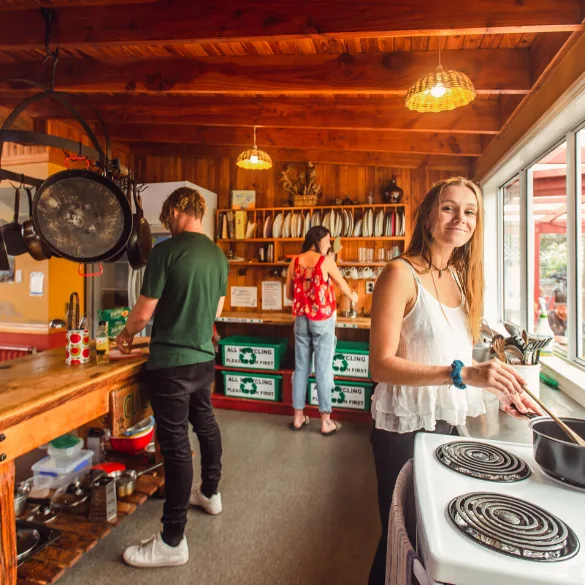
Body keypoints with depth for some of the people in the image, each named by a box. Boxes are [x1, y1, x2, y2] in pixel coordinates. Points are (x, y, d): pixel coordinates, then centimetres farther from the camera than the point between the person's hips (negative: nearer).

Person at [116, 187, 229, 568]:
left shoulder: (167, 250, -14)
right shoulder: (219, 256, 6)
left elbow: (144, 312, -11)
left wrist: (127, 334, 9)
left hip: (172, 361, -7)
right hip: (204, 356, 7)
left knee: (175, 442, 0)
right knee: (205, 423, 23)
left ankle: (173, 542, 14)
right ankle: (210, 494, 44)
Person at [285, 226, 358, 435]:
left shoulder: (295, 262, 4)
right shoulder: (325, 260, -7)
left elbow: (289, 294, 9)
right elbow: (341, 284, 8)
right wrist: (352, 296, 28)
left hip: (301, 319, 4)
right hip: (322, 319, -4)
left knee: (301, 367, 11)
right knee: (323, 369, 2)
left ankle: (298, 417, 21)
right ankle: (326, 421, 11)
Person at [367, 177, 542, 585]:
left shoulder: (461, 277, 7)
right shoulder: (402, 273, -16)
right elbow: (381, 364, -23)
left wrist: (498, 390, 3)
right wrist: (462, 374, -31)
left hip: (446, 421, 7)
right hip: (406, 426, -7)